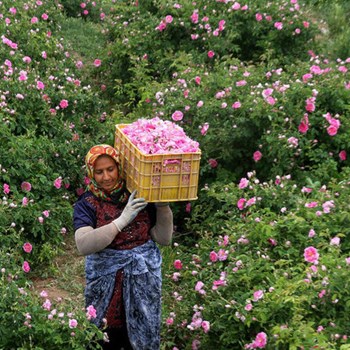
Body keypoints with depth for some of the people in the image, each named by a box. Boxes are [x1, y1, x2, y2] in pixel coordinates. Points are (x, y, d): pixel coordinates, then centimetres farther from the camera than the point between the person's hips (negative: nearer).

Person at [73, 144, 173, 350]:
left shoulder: (138, 196, -2)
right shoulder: (86, 204, -7)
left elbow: (164, 239, 1)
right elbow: (83, 245, -23)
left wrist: (163, 206, -13)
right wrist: (122, 220, -28)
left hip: (144, 277, 2)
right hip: (106, 279, -2)